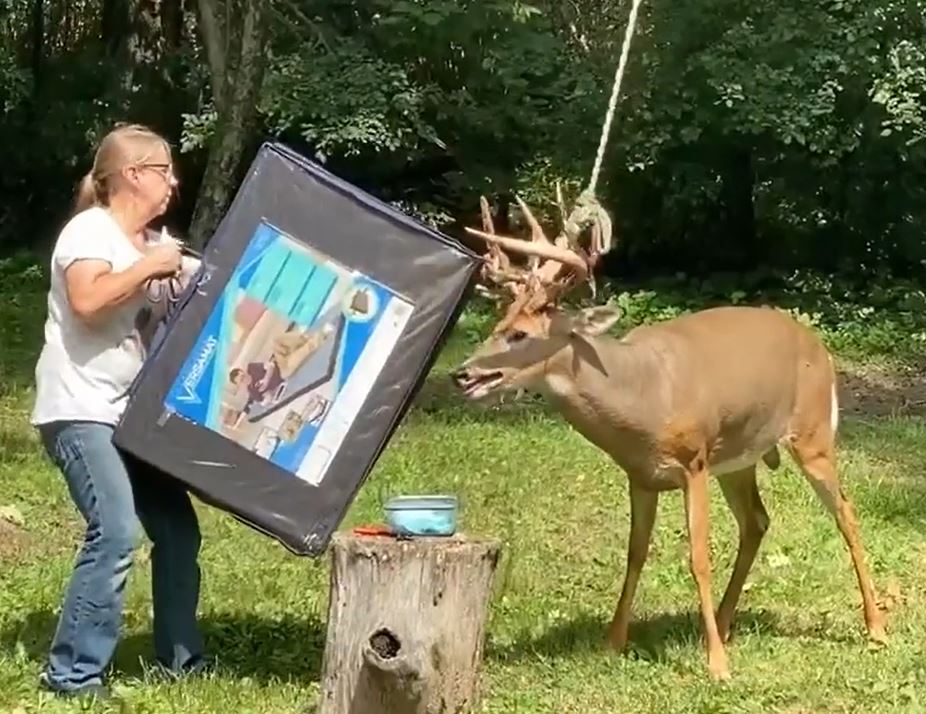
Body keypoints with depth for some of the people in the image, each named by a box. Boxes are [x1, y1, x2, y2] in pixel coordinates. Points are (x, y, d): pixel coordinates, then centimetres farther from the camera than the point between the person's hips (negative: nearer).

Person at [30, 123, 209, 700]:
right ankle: (74, 673, -12)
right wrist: (149, 267, -19)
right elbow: (87, 302, -28)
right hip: (80, 411, -9)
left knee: (178, 527, 7)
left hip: (130, 410, 9)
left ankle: (181, 658, 18)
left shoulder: (154, 241, 14)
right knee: (117, 533, -19)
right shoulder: (89, 230, -11)